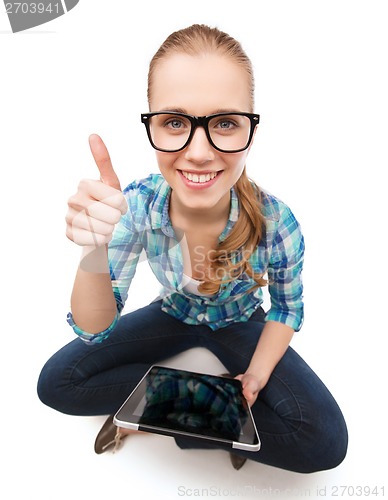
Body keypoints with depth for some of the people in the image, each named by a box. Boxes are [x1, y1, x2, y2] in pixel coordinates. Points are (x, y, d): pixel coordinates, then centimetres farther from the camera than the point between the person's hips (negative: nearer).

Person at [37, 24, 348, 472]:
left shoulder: (275, 223, -29)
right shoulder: (136, 205, -26)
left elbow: (287, 310, -8)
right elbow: (96, 329, -22)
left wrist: (257, 376, -22)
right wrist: (93, 249, -41)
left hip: (241, 325, 0)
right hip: (172, 316, 2)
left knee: (326, 440, -19)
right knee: (56, 382, -9)